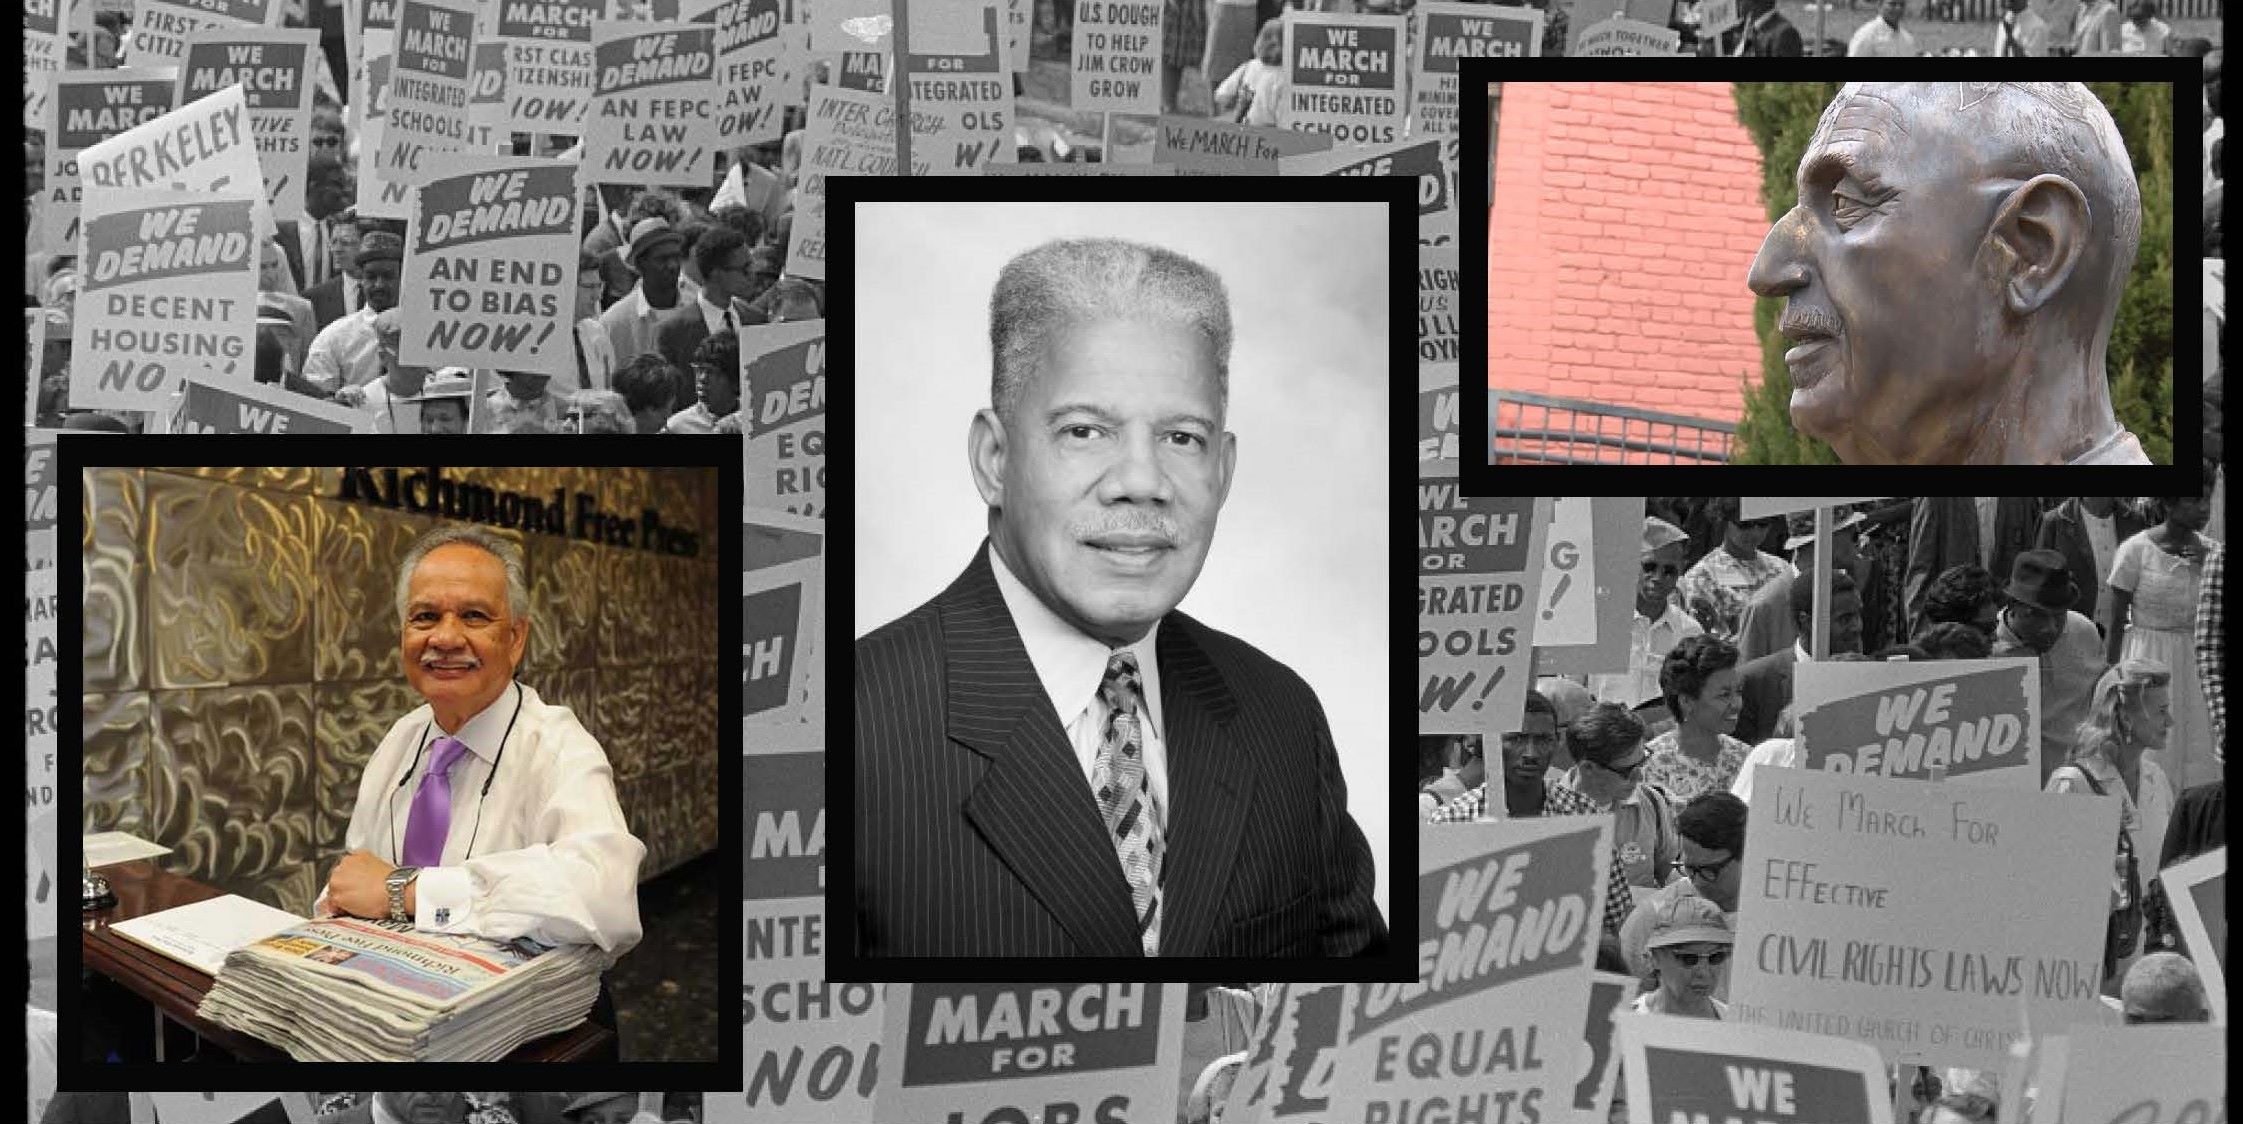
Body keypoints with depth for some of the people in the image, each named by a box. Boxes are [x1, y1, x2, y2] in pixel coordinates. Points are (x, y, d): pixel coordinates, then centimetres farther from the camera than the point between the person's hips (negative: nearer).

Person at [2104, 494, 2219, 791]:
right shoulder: (2136, 549, -9)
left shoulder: (2208, 551, 3)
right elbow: (2115, 619, -4)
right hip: (2146, 659, -4)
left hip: (2193, 664, 4)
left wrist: (2208, 567, -8)